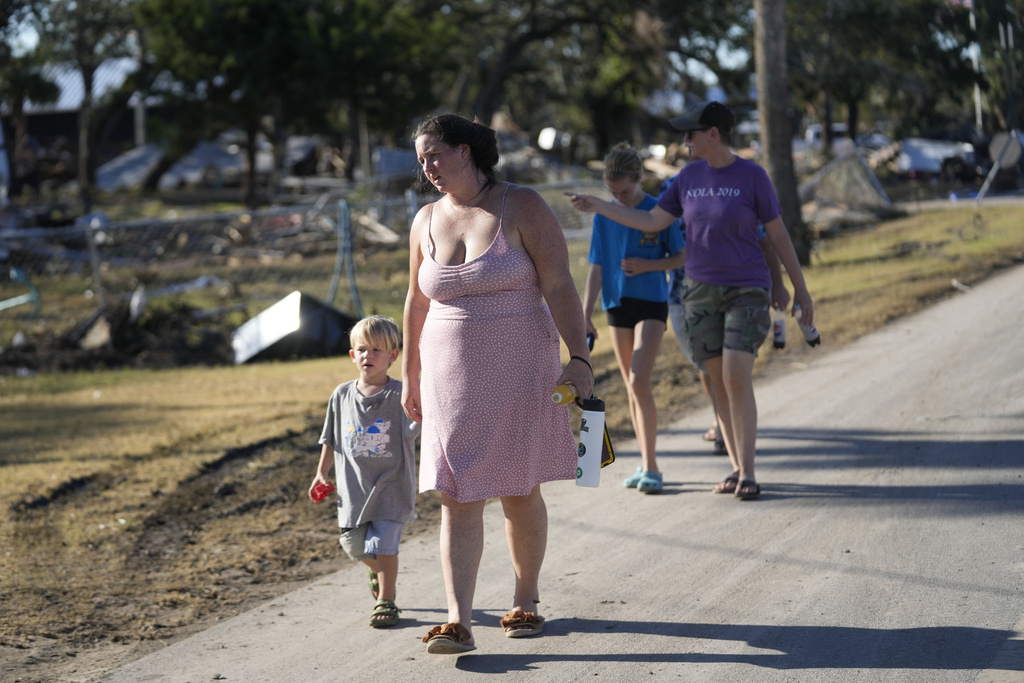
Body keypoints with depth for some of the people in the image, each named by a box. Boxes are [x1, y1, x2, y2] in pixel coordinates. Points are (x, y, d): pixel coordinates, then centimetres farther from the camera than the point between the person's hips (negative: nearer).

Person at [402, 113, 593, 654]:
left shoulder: (521, 207, -6)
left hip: (520, 371, -3)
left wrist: (579, 357, -17)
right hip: (452, 377, 3)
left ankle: (525, 601, 25)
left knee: (520, 491, 6)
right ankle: (459, 623, -11)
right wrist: (411, 376, 19)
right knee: (457, 496, -6)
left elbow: (559, 286, -10)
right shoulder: (426, 221, 8)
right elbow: (417, 303, 17)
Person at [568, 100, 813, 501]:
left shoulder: (752, 177, -9)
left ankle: (748, 472, -10)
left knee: (736, 378, -16)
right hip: (702, 293, 5)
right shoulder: (689, 176, 4)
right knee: (719, 381, 4)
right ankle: (737, 468, 14)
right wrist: (598, 207, 1)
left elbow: (778, 234, -4)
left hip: (747, 292, -5)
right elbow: (652, 222, 7)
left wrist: (799, 288, -1)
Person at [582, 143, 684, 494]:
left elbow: (681, 257, 2)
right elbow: (596, 269, 4)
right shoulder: (604, 217, 3)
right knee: (632, 387, 9)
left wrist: (647, 265, -15)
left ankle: (650, 466, -11)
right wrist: (586, 316, -2)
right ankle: (646, 463, 18)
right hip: (617, 306, 4)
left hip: (651, 304, -4)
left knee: (639, 382, -16)